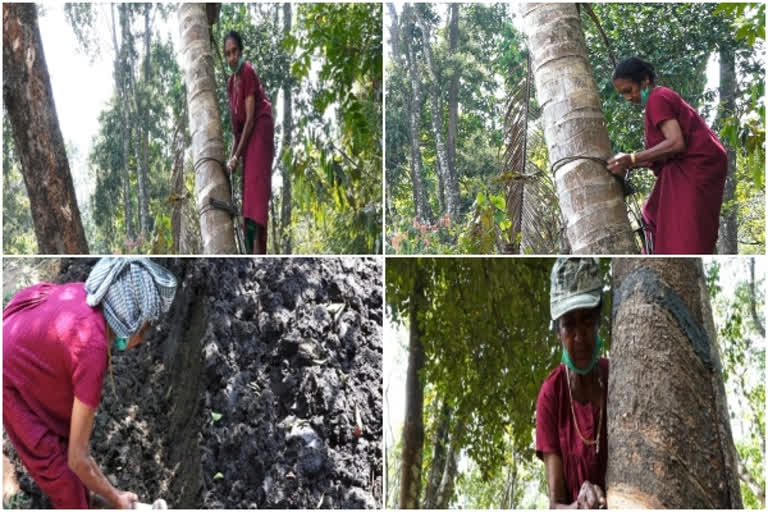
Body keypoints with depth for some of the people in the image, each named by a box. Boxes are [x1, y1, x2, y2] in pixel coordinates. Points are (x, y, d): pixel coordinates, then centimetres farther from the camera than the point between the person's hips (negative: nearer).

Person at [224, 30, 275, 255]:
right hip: (246, 134, 9)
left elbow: (250, 118, -18)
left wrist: (237, 156, -16)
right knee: (246, 186, 5)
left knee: (255, 181, -19)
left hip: (260, 129, -9)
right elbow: (236, 124, 13)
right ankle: (250, 251, 7)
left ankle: (258, 250, -26)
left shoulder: (248, 73, -15)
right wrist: (232, 156, 4)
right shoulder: (230, 82, 10)